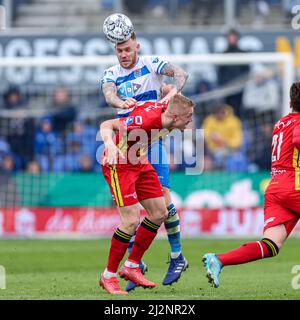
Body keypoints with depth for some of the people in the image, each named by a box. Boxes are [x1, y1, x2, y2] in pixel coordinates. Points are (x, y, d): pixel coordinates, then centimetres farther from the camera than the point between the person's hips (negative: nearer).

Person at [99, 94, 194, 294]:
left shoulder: (164, 111, -9)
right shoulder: (147, 119, -34)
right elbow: (106, 125, -37)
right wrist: (111, 146, -54)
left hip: (140, 162, 10)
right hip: (119, 164, -10)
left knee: (160, 214, 8)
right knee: (132, 221, -15)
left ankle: (132, 267, 19)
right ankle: (109, 276, 1)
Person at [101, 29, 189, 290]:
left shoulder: (152, 64, 0)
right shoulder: (111, 74, 7)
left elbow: (181, 73, -16)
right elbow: (109, 94, -15)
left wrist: (172, 92, -38)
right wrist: (120, 102, -39)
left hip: (152, 139, -3)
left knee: (162, 198, -11)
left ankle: (177, 257, 2)